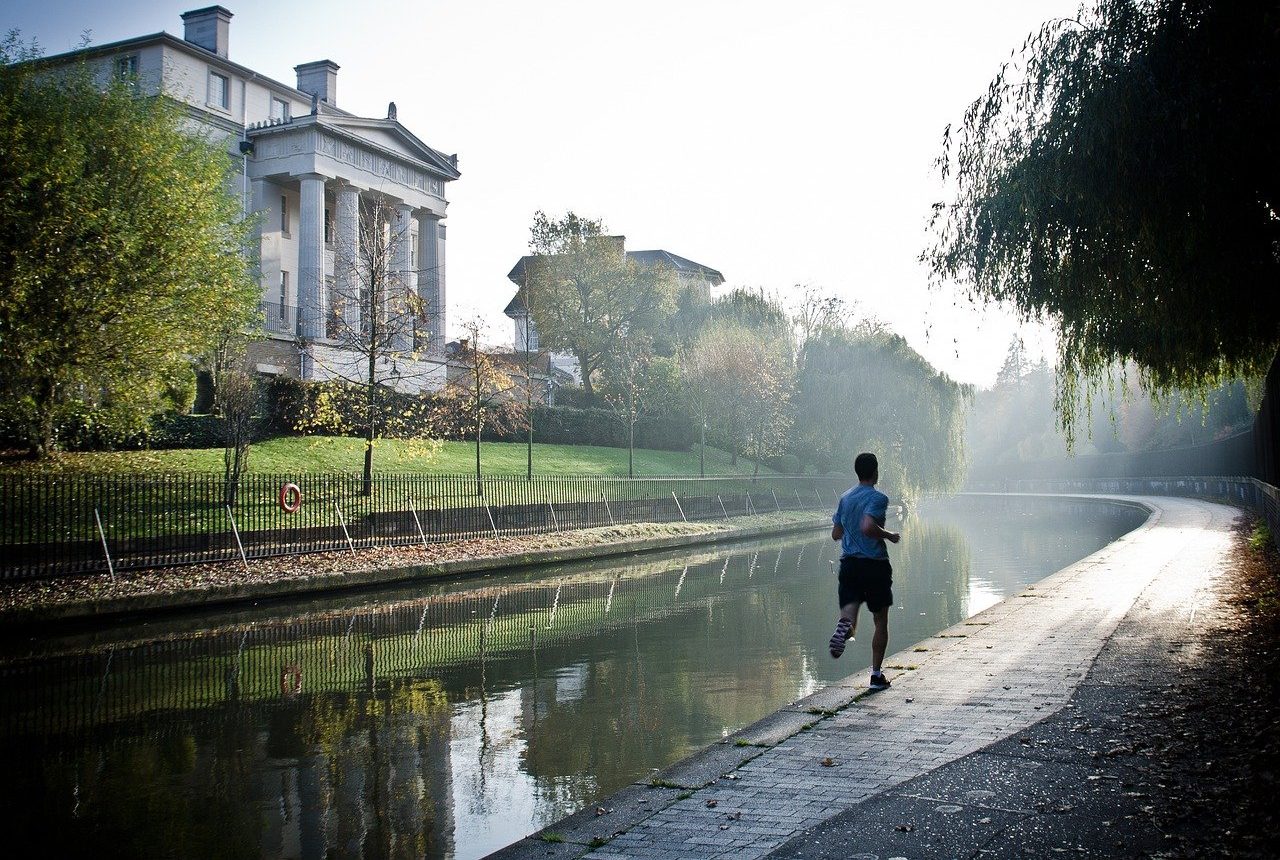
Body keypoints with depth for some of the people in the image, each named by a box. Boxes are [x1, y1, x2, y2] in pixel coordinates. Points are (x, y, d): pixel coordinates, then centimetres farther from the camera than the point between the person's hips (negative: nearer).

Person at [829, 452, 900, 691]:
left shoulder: (845, 498, 10)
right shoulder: (878, 498, -10)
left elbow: (836, 534, 14)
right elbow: (867, 527, -25)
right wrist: (889, 536, -10)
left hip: (848, 563, 4)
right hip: (874, 564, -4)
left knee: (849, 613, 0)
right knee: (881, 621, 10)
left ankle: (845, 626, -37)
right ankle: (876, 674, 12)